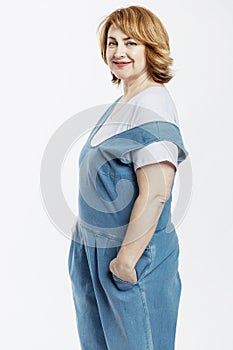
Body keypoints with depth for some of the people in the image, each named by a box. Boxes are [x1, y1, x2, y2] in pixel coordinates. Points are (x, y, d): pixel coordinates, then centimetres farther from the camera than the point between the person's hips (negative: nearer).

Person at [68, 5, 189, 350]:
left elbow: (155, 193, -26)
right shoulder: (121, 105, 9)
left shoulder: (152, 108, -21)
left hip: (134, 252, -9)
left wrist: (127, 257, -22)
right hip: (98, 247, 9)